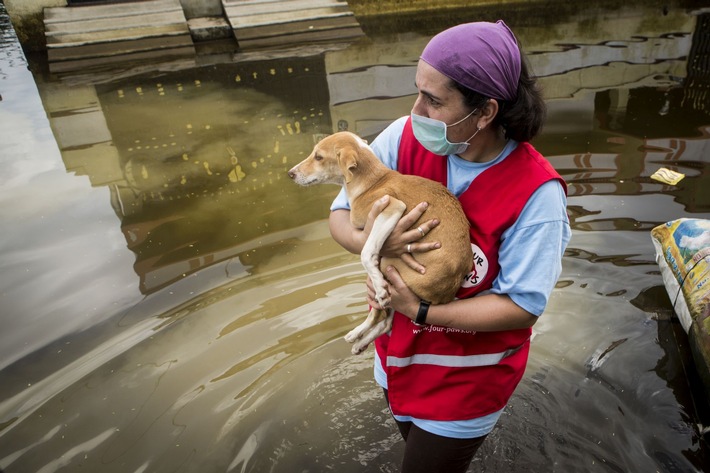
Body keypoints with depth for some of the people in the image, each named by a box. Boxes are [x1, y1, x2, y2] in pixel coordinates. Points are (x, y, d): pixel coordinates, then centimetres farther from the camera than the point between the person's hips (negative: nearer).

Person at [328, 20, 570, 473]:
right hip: (399, 347, 5)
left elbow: (523, 306, -23)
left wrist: (419, 311, -27)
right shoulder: (405, 137, -17)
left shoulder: (536, 192, -27)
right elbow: (340, 215, -11)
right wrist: (366, 242, -33)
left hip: (469, 368, -4)